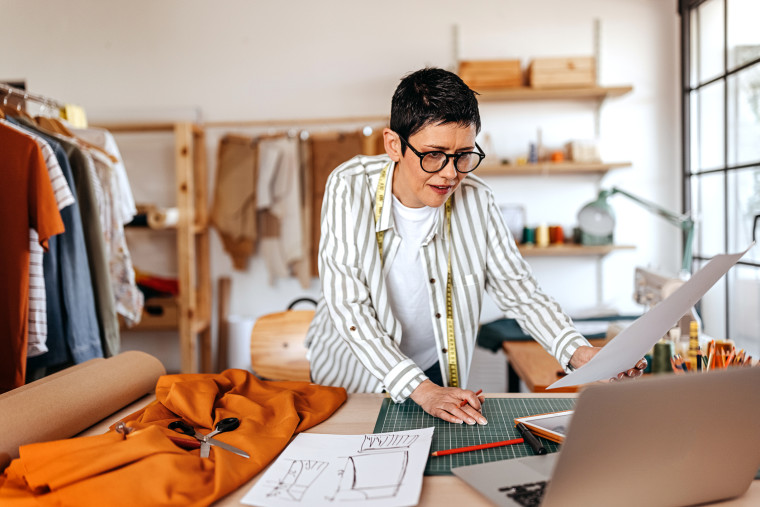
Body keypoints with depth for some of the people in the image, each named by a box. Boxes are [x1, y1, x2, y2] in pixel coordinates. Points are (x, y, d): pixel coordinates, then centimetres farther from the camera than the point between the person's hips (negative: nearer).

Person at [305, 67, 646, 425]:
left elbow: (519, 292, -3)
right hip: (353, 374, -1)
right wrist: (422, 391, -31)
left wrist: (581, 354, -20)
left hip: (437, 375, 1)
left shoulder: (475, 200, -10)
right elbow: (348, 307, -23)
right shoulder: (350, 188, -18)